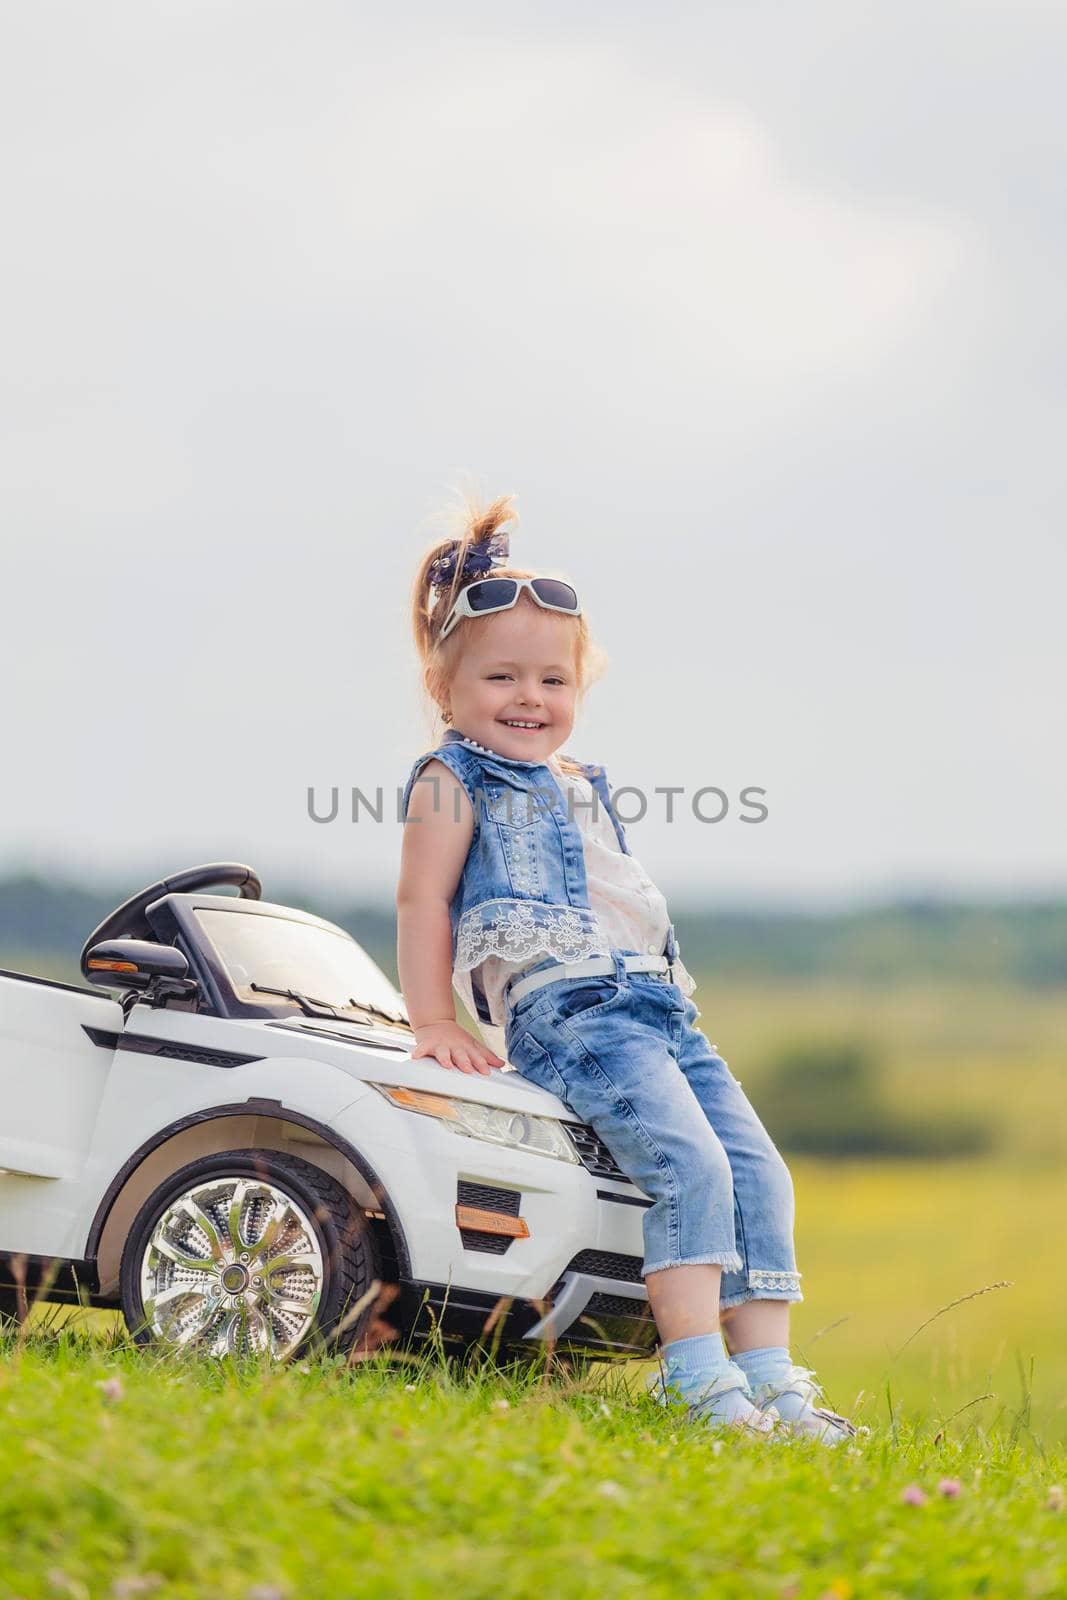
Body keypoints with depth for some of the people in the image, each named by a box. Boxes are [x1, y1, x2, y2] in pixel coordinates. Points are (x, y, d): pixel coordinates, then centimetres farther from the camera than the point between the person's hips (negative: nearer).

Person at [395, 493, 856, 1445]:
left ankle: (769, 1372, -8)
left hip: (662, 1009, 8)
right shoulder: (454, 781, 4)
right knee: (690, 1162, -26)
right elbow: (423, 900, -3)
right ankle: (695, 1371, -30)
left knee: (759, 1171, -6)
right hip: (567, 1012, -8)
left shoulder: (583, 787, 27)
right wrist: (433, 1023, -10)